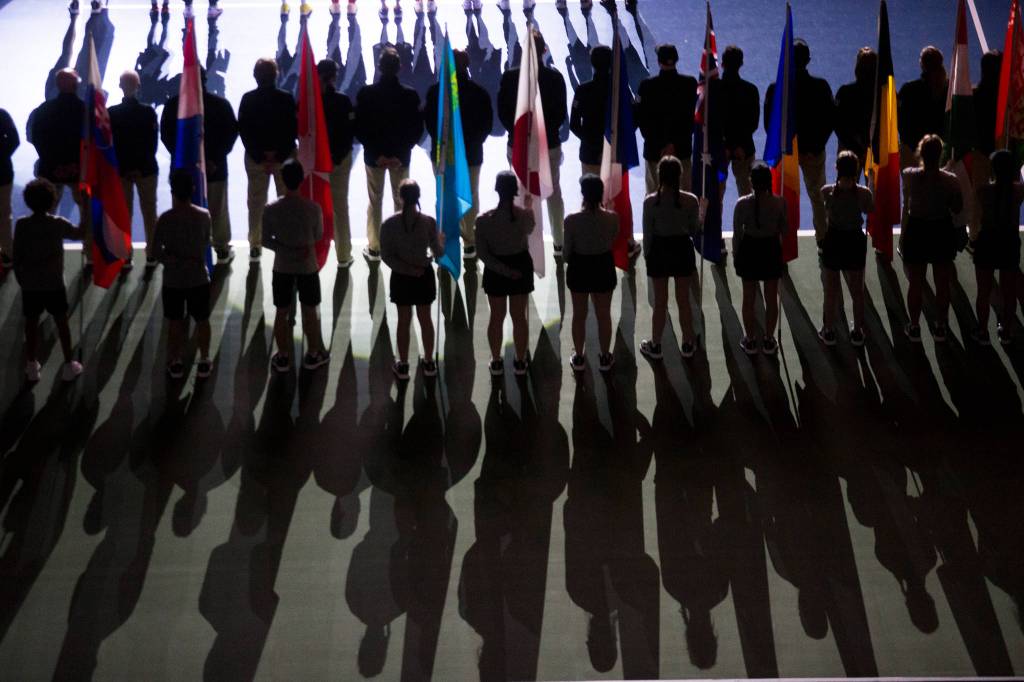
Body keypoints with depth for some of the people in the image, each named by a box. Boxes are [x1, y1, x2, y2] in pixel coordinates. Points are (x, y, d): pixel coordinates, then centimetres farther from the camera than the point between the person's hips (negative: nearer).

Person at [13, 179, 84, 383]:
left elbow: (16, 256, -7)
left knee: (31, 323, 12)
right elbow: (79, 233, 6)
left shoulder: (22, 225, -10)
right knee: (62, 322, 10)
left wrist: (20, 279, 6)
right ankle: (69, 365, 14)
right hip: (53, 284, -1)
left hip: (30, 284, 1)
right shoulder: (58, 224, -12)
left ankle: (32, 366, 18)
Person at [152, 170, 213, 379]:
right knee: (202, 321, 17)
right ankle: (204, 363, 27)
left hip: (173, 280, -1)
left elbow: (155, 251, -14)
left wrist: (176, 261, -7)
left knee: (175, 322, 15)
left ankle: (175, 364, 26)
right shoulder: (204, 216, -11)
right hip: (199, 279, 1)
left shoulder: (166, 218, -16)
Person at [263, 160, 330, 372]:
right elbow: (318, 237, 0)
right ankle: (312, 355, 27)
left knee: (282, 312, 15)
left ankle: (283, 358, 24)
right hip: (307, 267, 0)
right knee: (309, 311, 16)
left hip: (282, 268, 1)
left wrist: (287, 249, -2)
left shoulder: (271, 209, -15)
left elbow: (266, 241, -7)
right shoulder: (313, 208, -16)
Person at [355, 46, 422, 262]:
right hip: (401, 156, 0)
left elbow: (359, 127, -11)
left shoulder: (365, 93, -13)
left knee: (375, 202, 12)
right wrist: (400, 153, -5)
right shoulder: (410, 95, -12)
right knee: (401, 201, 12)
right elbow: (417, 129, -10)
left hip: (373, 155, 0)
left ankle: (374, 248, 17)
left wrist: (376, 153, -7)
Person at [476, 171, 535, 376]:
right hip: (521, 265, 1)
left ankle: (496, 363, 27)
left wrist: (505, 271, -13)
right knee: (519, 316, 15)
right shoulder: (526, 215, -18)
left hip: (495, 270, -1)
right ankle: (520, 362, 27)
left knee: (497, 317, 16)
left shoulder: (484, 220, -21)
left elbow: (483, 254, -19)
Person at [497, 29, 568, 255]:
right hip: (549, 144, 0)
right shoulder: (555, 77, -11)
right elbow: (561, 115, -6)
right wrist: (547, 130, 7)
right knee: (553, 193, 14)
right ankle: (559, 244, 19)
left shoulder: (509, 77, -12)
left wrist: (516, 131, 4)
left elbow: (502, 112, -7)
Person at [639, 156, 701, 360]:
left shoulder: (651, 201, -17)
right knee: (684, 300, 16)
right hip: (683, 249, 1)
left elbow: (648, 233, -9)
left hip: (659, 250, -1)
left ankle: (655, 346, 24)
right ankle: (687, 345, 28)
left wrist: (647, 254, 6)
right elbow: (694, 229, -3)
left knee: (660, 303, 12)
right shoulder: (690, 200, -14)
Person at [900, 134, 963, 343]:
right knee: (942, 284, 15)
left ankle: (914, 328, 23)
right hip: (942, 232, 0)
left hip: (916, 231, 0)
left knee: (915, 284, 14)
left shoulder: (909, 176, -16)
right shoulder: (950, 180, -18)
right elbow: (958, 209, -6)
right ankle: (940, 328, 25)